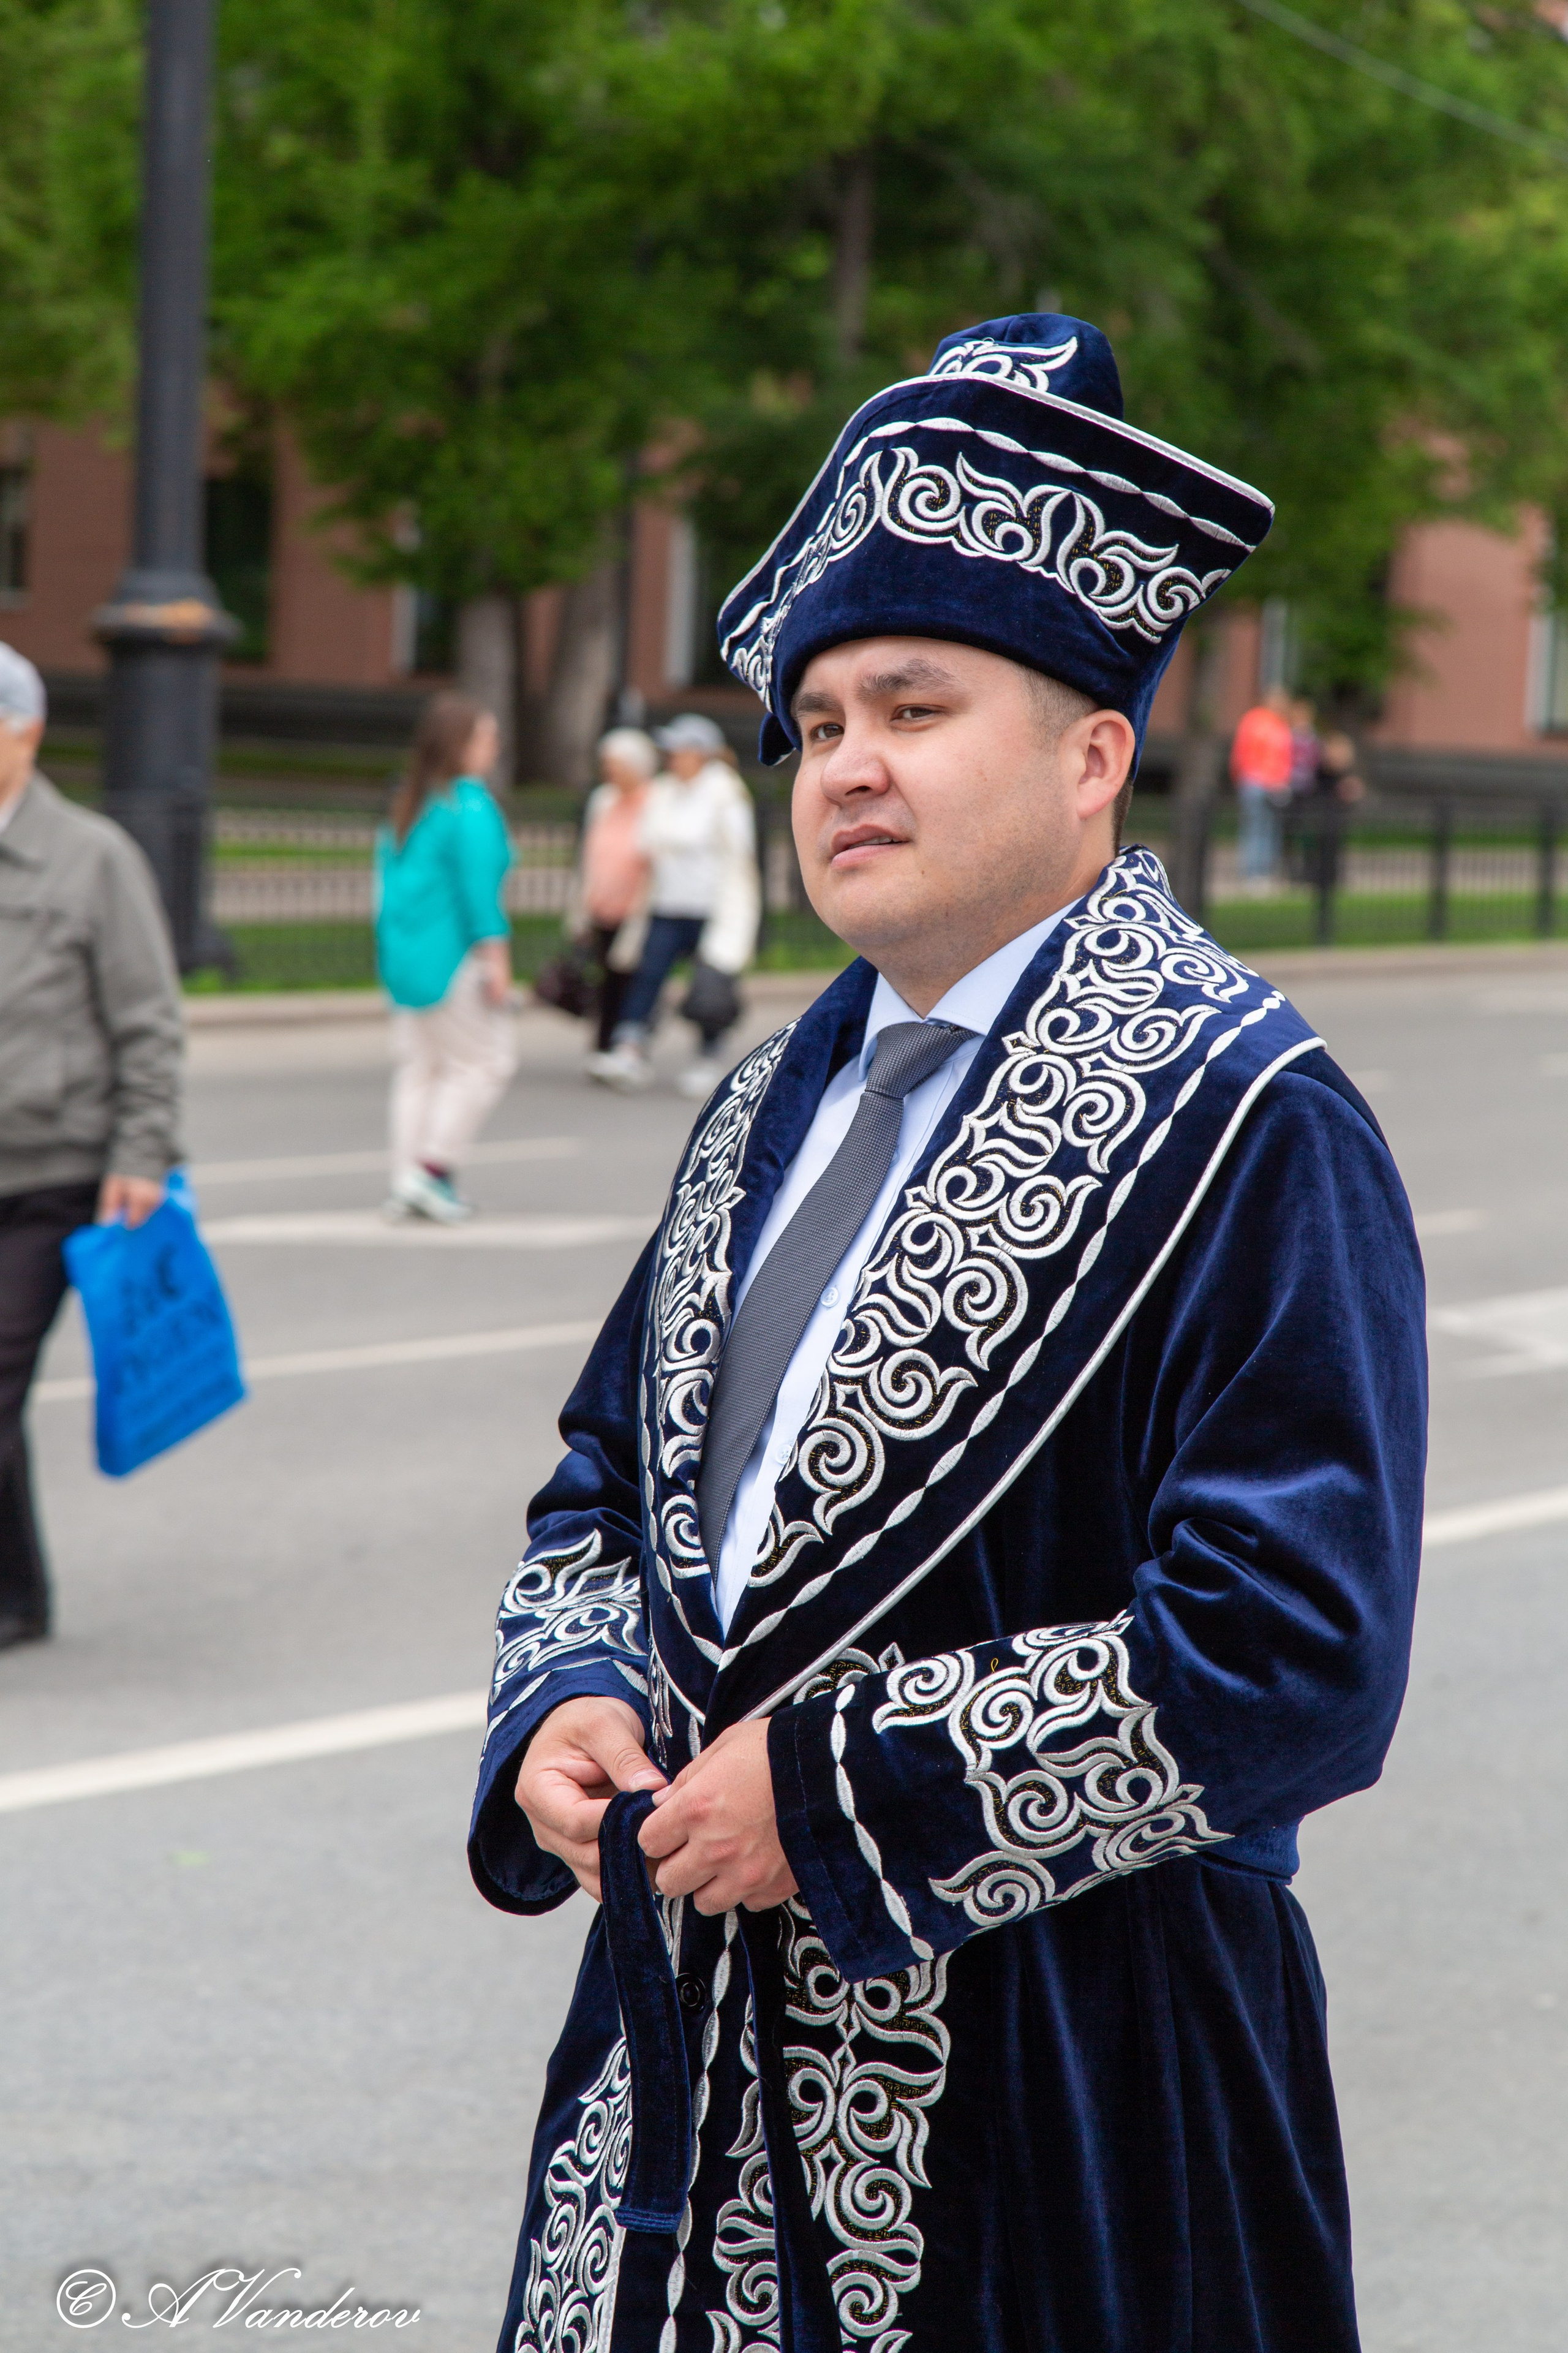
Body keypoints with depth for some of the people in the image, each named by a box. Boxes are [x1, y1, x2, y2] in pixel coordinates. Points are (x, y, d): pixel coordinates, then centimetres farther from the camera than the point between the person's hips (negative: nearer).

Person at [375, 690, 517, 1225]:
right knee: (484, 1061, 0)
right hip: (453, 958, -8)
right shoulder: (469, 805, -13)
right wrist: (496, 955, -17)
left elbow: (388, 877, 15)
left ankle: (407, 1182, 8)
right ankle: (434, 1169, -5)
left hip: (403, 955, 8)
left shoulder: (406, 804, 12)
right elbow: (477, 881, -18)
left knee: (418, 1065, 11)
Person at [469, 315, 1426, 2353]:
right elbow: (611, 1478, 22)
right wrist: (569, 1704, 0)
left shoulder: (1243, 1128, -12)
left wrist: (837, 1789, -18)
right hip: (700, 2037, 7)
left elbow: (1299, 1662, -21)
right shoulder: (784, 1103, 12)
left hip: (1066, 2082, -6)